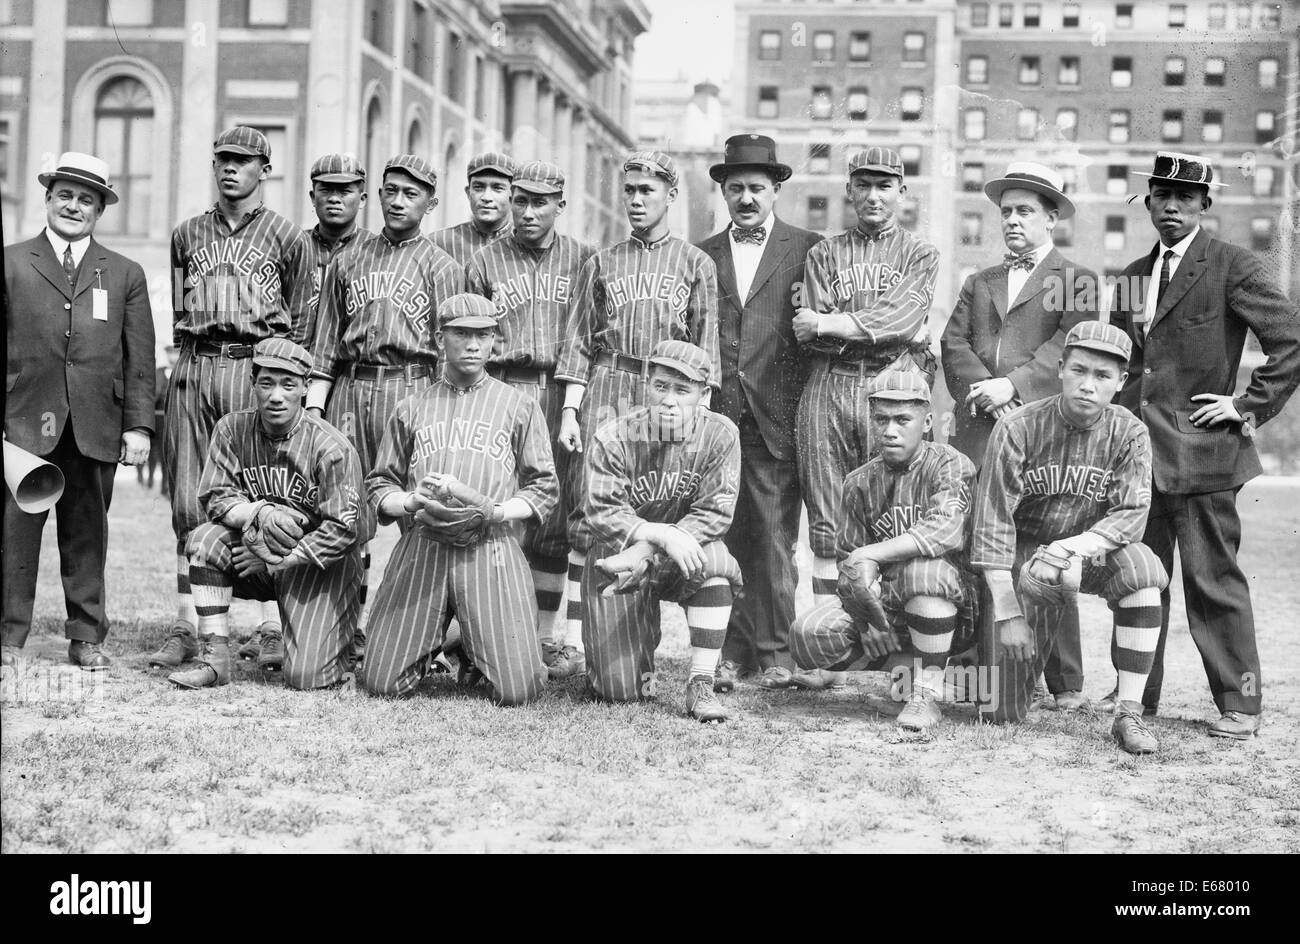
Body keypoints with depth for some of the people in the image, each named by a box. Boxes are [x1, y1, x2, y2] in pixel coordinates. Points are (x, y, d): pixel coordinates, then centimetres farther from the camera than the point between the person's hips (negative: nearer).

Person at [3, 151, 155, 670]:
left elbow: (140, 358, 9)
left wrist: (139, 424, 1)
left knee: (87, 533, 5)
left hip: (96, 427, 1)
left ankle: (86, 637, 13)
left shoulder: (125, 274, 13)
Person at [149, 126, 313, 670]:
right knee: (189, 502, 1)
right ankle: (186, 625, 5)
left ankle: (273, 625, -1)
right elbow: (180, 313, 20)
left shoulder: (286, 237, 7)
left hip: (255, 368, -3)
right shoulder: (187, 235, 17)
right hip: (194, 369, 3)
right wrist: (195, 359, 9)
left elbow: (299, 323, 7)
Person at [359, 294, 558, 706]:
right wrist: (411, 502, -6)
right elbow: (379, 486, 18)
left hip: (491, 547, -1)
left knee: (518, 690, -12)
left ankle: (474, 648, 22)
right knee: (381, 682, -6)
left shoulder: (519, 405, 13)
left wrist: (492, 511, -10)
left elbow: (544, 488, 9)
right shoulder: (411, 408, 18)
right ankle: (431, 646, 28)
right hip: (421, 545, 2)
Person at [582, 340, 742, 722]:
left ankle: (700, 685, -25)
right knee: (622, 691, -9)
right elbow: (603, 514, -17)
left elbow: (715, 513, -16)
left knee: (714, 559, -37)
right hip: (617, 558, -1)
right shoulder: (613, 438, -14)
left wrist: (646, 552, -26)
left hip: (679, 556, 1)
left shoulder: (720, 435, -11)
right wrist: (664, 534, -34)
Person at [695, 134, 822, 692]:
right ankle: (731, 652, 6)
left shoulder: (807, 249, 8)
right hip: (716, 412, 3)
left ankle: (773, 652, 6)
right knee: (723, 537, 0)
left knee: (774, 539, -2)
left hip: (776, 417, -2)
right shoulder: (702, 255, 17)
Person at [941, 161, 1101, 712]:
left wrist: (1013, 384, -15)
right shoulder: (979, 284, 24)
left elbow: (1069, 346, -4)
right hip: (977, 433, 4)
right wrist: (982, 388, -8)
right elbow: (953, 343, 11)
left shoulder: (1078, 282, 11)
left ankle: (1065, 683, -1)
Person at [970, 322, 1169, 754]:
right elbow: (992, 522, -16)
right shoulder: (1018, 427, -15)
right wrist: (1007, 612, -20)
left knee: (1141, 566, -35)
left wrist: (1073, 548, -33)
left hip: (1093, 552, 2)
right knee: (1001, 713, -11)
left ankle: (1129, 714, -26)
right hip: (1022, 558, -2)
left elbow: (1131, 515, -15)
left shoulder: (1129, 434, -8)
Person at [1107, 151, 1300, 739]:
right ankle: (1136, 692, 21)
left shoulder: (1233, 268, -4)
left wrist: (1251, 407, -10)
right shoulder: (1133, 276, 16)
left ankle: (1240, 703, 6)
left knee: (1213, 579, -3)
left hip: (1200, 448, -6)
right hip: (1137, 449, 6)